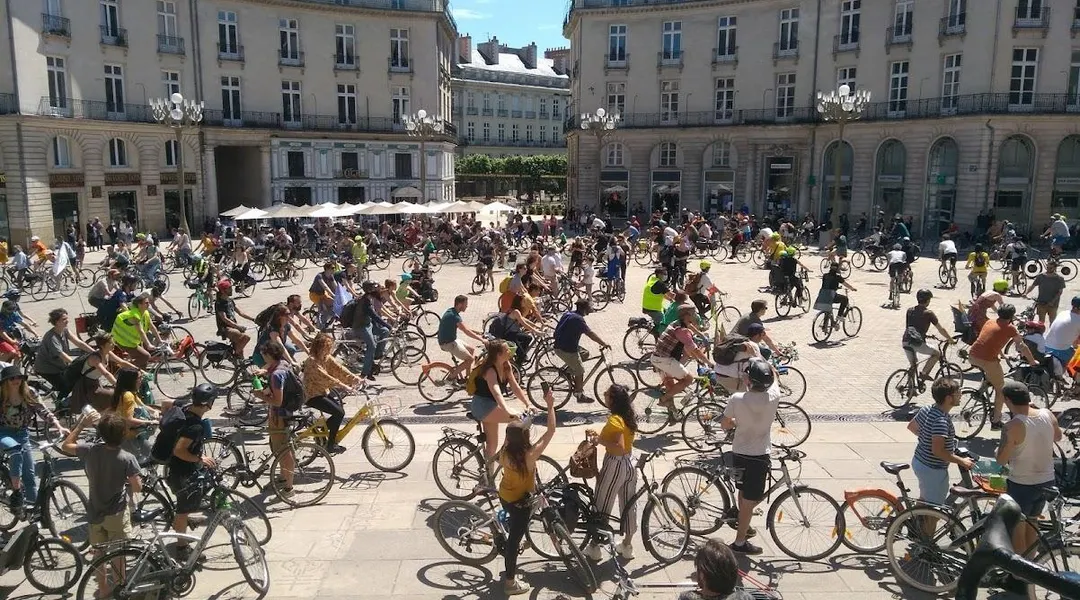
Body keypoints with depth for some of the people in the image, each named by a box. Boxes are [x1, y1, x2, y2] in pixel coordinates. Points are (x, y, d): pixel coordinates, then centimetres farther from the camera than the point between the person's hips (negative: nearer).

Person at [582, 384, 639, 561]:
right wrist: (599, 436, 6)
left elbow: (619, 448, -31)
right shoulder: (629, 417, 3)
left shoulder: (614, 420, -23)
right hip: (630, 465, 8)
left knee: (602, 507, 7)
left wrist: (599, 440, -23)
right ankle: (627, 546, 30)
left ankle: (594, 547, 18)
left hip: (615, 466, -8)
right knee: (628, 506, 17)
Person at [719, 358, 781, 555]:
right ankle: (740, 542, 16)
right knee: (750, 500, 9)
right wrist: (765, 364, 22)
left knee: (743, 493, 24)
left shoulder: (737, 399, -19)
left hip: (739, 452, 2)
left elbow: (724, 424, -5)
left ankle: (743, 525, 44)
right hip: (760, 455, -2)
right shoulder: (773, 397, -17)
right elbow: (774, 377, 7)